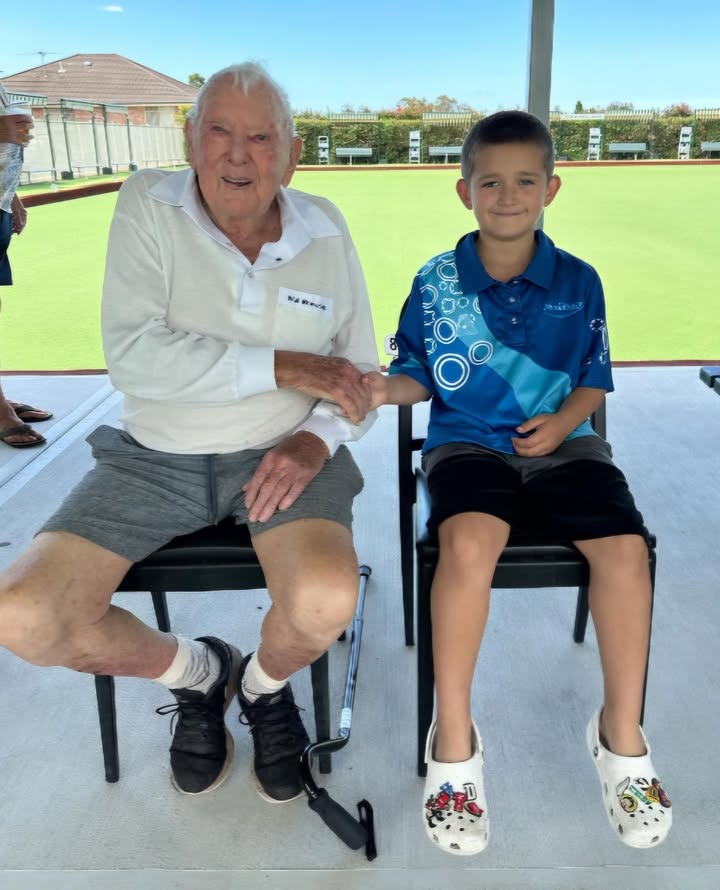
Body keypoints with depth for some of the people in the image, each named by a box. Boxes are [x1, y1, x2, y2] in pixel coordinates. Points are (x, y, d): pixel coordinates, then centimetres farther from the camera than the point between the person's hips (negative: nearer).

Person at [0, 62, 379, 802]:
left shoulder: (325, 232, 0)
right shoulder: (147, 206, -6)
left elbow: (359, 371, 5)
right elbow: (132, 356, -20)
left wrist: (319, 437, -16)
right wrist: (283, 366, -24)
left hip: (280, 453, 0)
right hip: (156, 457, 1)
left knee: (326, 603, -30)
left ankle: (265, 685, 10)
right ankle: (193, 672, 15)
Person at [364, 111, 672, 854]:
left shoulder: (578, 283, 4)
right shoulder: (435, 283, -1)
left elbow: (594, 379, 10)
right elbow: (420, 375, 5)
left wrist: (563, 421, -9)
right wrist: (388, 389, -17)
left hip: (561, 443, 3)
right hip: (467, 441, -2)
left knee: (625, 548, -22)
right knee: (468, 543, -33)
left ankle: (621, 734, 1)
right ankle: (453, 740, -14)